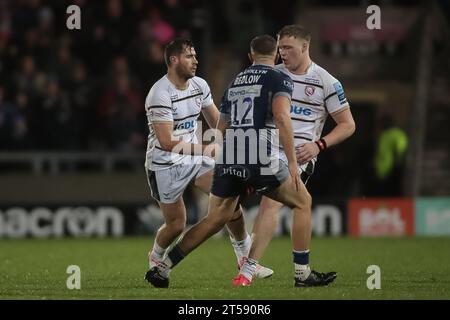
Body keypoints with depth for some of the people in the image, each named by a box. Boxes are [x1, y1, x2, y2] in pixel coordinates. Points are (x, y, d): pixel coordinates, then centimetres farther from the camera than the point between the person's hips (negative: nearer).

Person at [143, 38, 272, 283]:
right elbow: (166, 142, -27)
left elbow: (217, 121, 16)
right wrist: (203, 150, -33)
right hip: (165, 165, -6)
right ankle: (155, 259, 31)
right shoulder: (160, 94, -21)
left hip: (194, 159, 6)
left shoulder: (199, 85, 2)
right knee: (176, 225, -1)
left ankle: (245, 258, 0)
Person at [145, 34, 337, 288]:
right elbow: (281, 116, -14)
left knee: (216, 219, 16)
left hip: (228, 159, 6)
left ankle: (163, 267, 10)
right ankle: (302, 274, 9)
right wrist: (292, 161, -16)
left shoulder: (235, 82, 22)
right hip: (261, 160, -6)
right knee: (302, 202, 12)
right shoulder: (280, 80, 2)